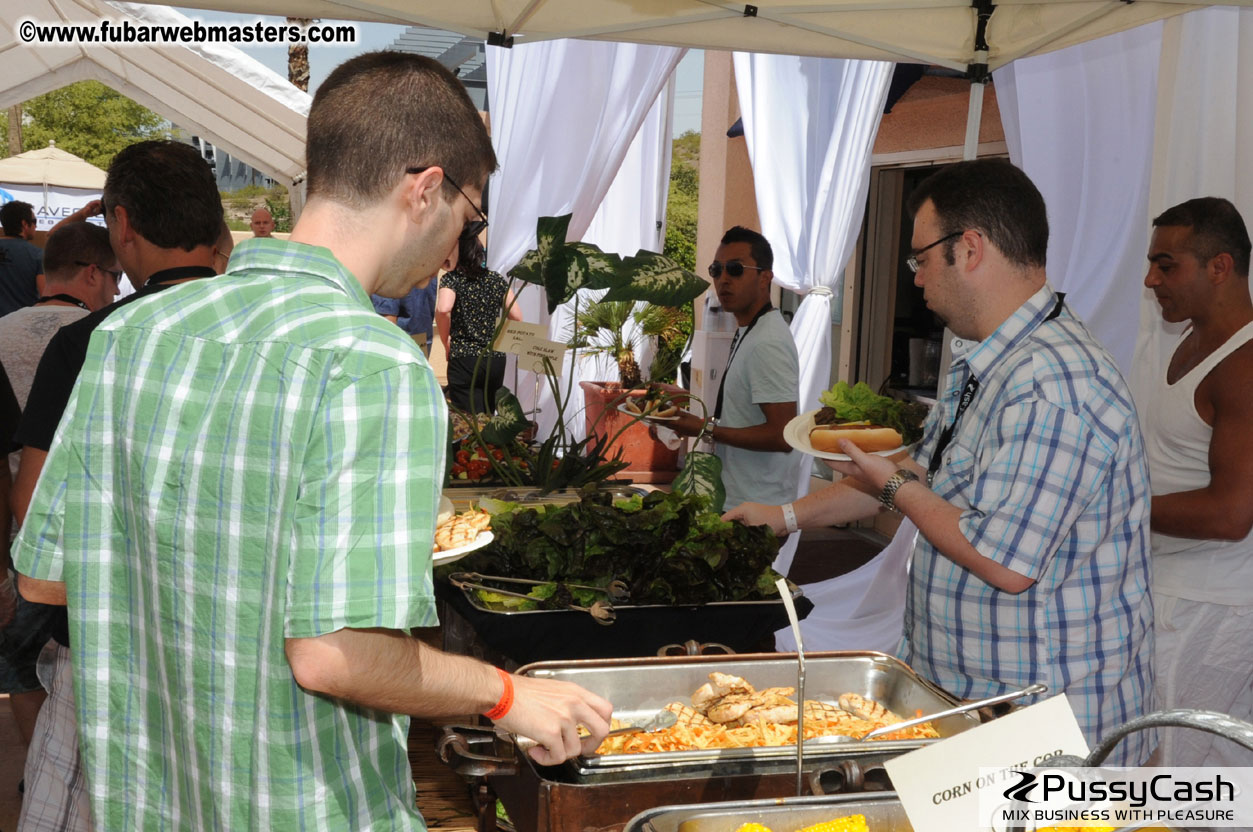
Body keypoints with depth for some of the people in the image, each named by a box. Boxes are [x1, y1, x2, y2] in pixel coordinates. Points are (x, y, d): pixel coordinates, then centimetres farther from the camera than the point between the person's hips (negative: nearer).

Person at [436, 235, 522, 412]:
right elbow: (516, 317, 5)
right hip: (496, 360, 5)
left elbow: (443, 310, -24)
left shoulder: (451, 279, -6)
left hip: (464, 359, -5)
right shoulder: (498, 280, 7)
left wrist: (446, 342, -8)